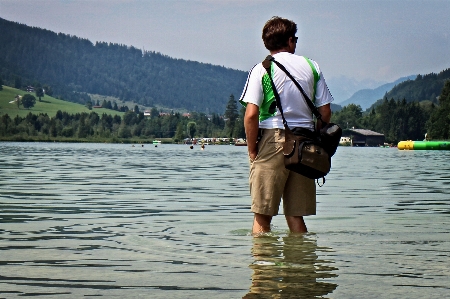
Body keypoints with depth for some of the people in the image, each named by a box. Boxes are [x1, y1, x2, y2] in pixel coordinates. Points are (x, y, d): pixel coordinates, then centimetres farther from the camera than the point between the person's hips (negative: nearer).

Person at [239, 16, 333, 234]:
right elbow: (325, 112, 7)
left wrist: (252, 151, -1)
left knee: (262, 216, 2)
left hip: (273, 141, -3)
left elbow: (251, 114, -11)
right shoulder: (311, 67, 9)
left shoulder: (261, 69, -1)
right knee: (296, 216, 10)